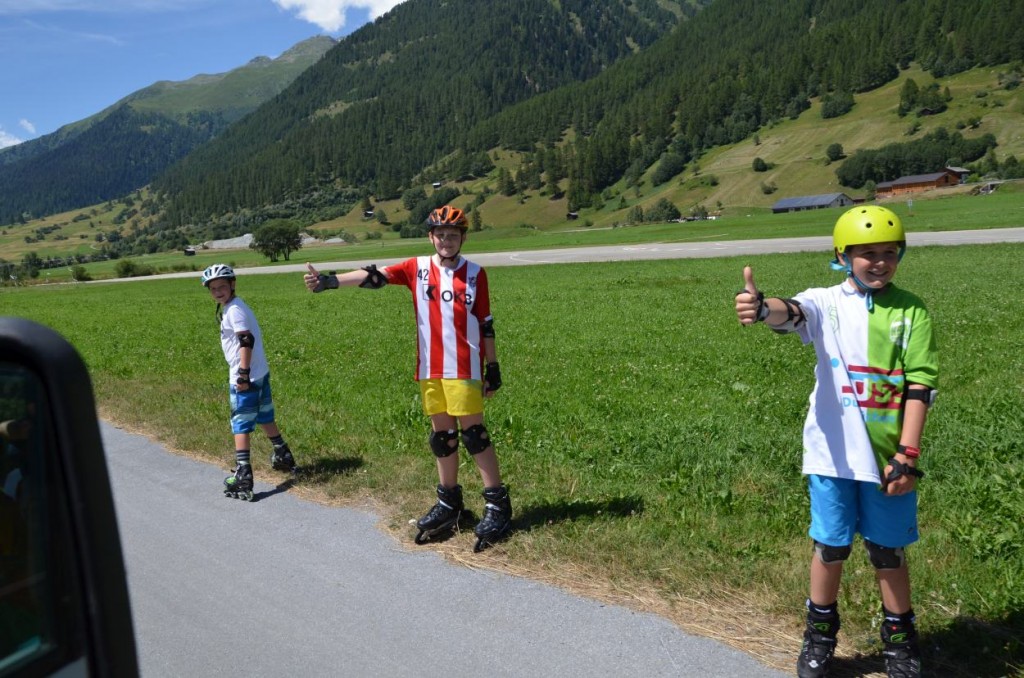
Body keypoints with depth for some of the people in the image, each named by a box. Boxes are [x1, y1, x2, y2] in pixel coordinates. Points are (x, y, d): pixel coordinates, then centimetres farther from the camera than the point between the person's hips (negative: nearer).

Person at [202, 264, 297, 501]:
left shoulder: (234, 310, -15)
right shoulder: (233, 308, 14)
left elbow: (247, 341, -24)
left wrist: (243, 374, -26)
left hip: (246, 378, -10)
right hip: (260, 374, 10)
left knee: (241, 425, -5)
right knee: (265, 418, 21)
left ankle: (243, 475, -4)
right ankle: (284, 458, 33)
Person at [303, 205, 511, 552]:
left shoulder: (474, 273, 2)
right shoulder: (417, 268, 6)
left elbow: (486, 324, 4)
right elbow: (374, 276, -4)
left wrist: (493, 368, 3)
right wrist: (330, 280, -16)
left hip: (464, 368, -3)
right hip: (430, 368, 3)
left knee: (473, 433, -4)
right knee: (442, 436, 11)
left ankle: (498, 505, 5)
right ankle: (449, 503, 24)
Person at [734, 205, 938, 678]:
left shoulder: (911, 312, 0)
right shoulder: (827, 302, -3)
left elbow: (920, 386, -4)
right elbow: (792, 313, -27)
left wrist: (906, 455, -10)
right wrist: (763, 308, -52)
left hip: (889, 455, 1)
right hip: (832, 453, 0)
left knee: (889, 549, 14)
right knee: (830, 546, 12)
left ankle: (899, 637, 36)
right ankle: (820, 631, 33)